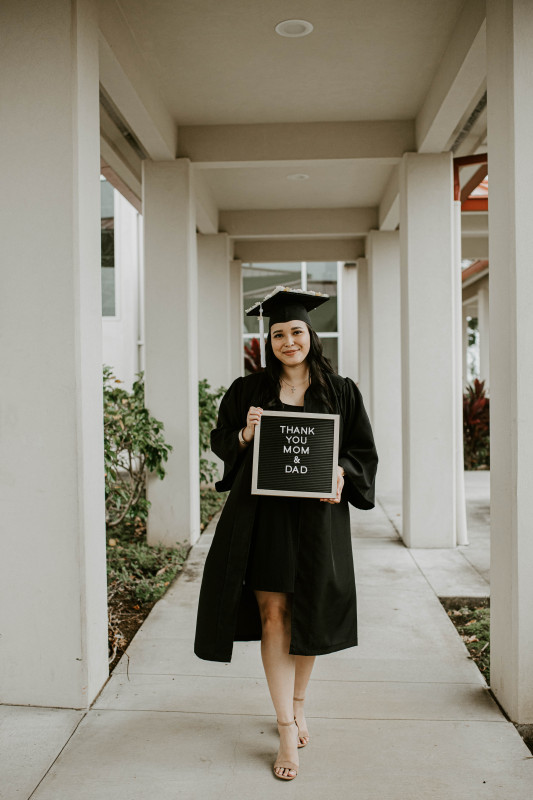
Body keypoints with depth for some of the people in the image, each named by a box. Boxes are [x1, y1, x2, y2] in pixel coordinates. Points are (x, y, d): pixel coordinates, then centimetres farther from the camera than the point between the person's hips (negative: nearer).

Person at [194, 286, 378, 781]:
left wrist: (341, 472, -14)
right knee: (272, 613, -2)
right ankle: (287, 727, 10)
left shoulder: (340, 392, 6)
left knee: (307, 613, 11)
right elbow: (221, 443, 8)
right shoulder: (248, 391, 6)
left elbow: (363, 449, 6)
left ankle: (297, 702, 36)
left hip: (317, 516, 1)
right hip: (263, 514, 0)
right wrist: (245, 434, -13)